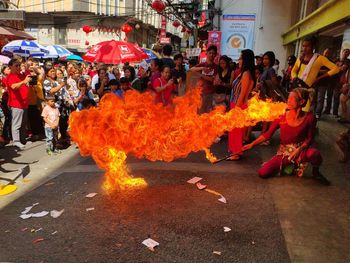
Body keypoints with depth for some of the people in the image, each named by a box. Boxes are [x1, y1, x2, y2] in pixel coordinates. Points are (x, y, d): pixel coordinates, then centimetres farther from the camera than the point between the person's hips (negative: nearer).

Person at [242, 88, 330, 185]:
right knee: (262, 173, -16)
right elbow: (268, 134, 0)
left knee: (314, 153, -39)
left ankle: (315, 172, -1)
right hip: (284, 152, 2)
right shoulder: (282, 117, -8)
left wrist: (299, 149, -21)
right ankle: (287, 164, 12)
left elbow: (309, 138, -2)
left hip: (301, 150, -2)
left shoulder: (309, 117, -11)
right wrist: (252, 144, -9)